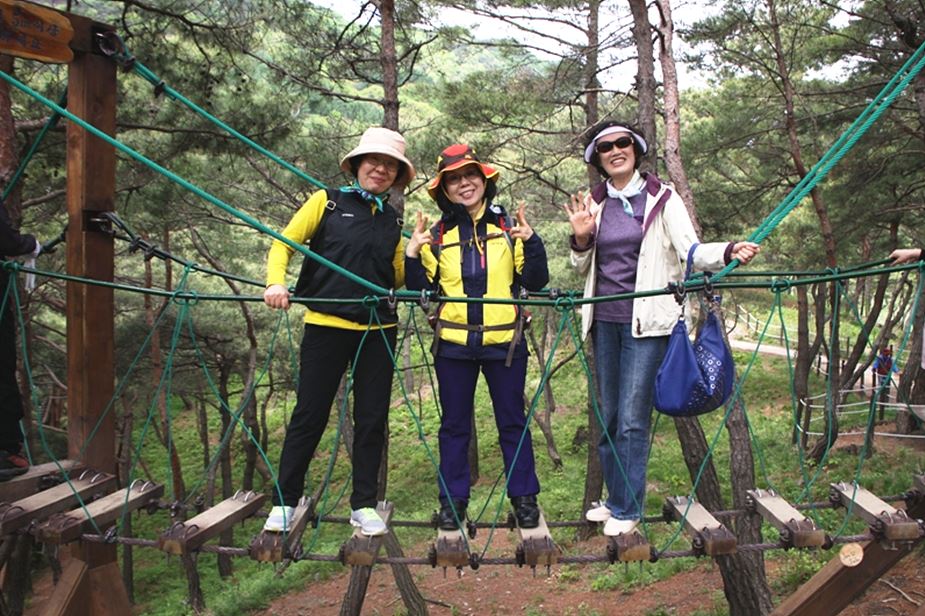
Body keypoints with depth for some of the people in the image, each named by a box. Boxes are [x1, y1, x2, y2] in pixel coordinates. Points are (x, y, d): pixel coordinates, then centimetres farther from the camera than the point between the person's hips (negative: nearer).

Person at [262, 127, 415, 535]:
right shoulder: (327, 202, 3)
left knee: (372, 419, 7)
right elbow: (283, 244, 2)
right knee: (309, 415, 2)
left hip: (378, 330, 4)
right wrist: (276, 283, -15)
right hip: (327, 325, -4)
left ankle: (364, 505, 20)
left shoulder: (392, 221, 14)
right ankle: (284, 502, 16)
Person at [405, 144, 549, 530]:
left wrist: (531, 243, -14)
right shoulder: (437, 235, 6)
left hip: (504, 341, -1)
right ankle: (452, 501, 23)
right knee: (454, 424, 10)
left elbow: (536, 283, 1)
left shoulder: (508, 227, 4)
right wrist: (412, 256, -9)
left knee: (512, 422, 8)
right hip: (453, 342, 1)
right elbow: (422, 290, 6)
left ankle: (524, 498, 22)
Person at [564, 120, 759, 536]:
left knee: (632, 418, -6)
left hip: (646, 320, -5)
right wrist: (581, 240, -3)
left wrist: (730, 252, -28)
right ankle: (615, 498, 25)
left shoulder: (661, 198, 0)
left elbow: (691, 250, -9)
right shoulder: (593, 204, 11)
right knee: (608, 417, 11)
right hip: (604, 319, 5)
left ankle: (627, 510, 6)